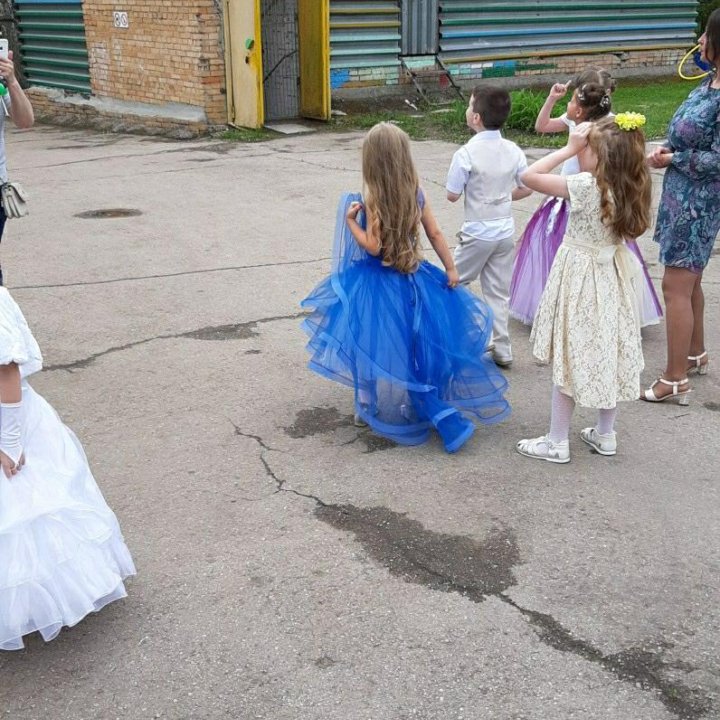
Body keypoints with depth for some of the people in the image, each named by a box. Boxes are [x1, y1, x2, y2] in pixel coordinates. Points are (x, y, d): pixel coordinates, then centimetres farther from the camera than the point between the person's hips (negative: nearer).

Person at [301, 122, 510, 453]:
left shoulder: (373, 200, -17)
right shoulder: (417, 194, -1)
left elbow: (373, 246, -20)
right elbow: (435, 234, 3)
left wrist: (350, 221, -8)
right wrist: (451, 268, 11)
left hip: (379, 285, -6)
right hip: (413, 280, 6)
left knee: (389, 351, 4)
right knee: (415, 346, 18)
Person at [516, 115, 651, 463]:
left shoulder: (587, 186, -24)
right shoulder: (628, 187, -3)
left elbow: (529, 176, -24)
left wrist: (569, 148, -18)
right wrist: (577, 151, 5)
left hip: (581, 278, -7)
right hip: (611, 277, 7)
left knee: (570, 359, 2)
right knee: (607, 355, 16)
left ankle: (557, 442, 13)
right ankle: (605, 434, 28)